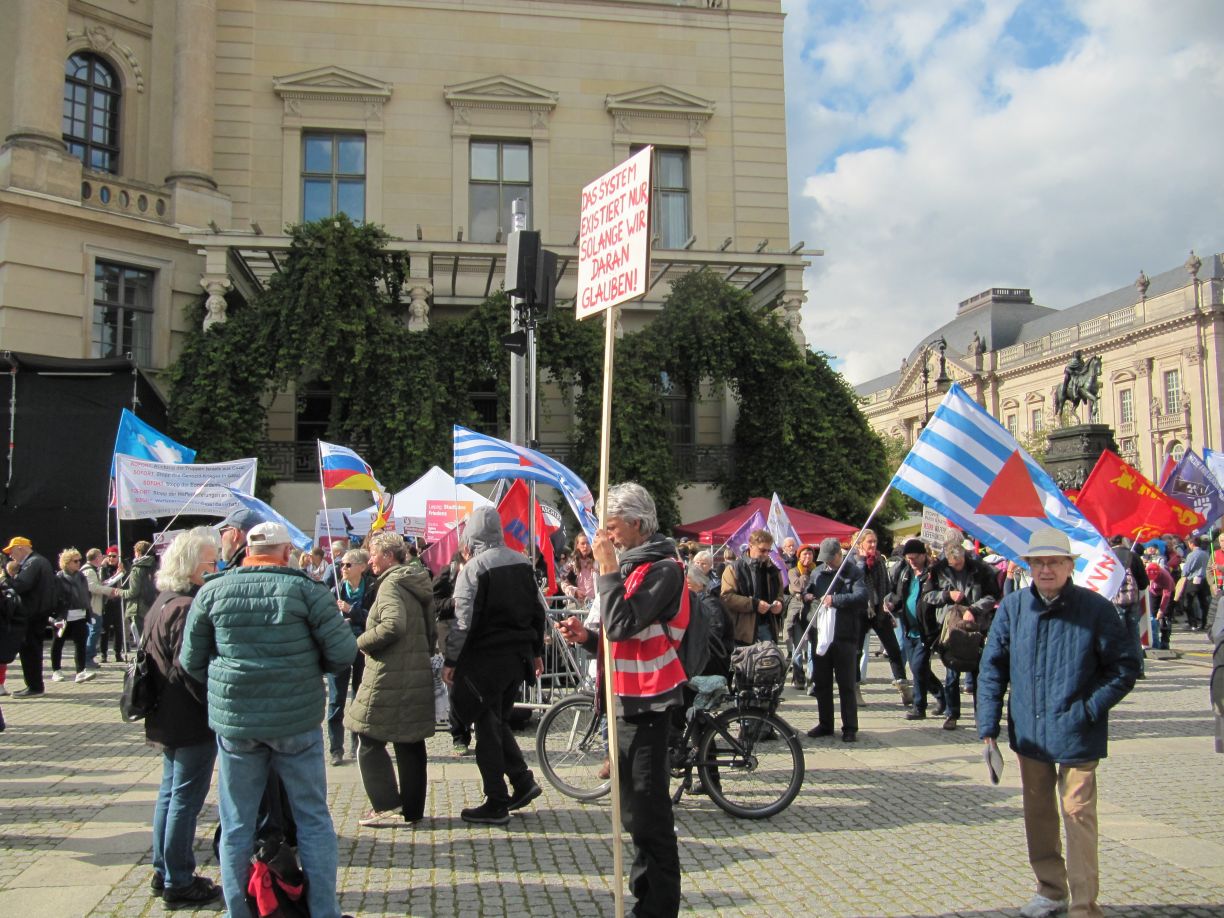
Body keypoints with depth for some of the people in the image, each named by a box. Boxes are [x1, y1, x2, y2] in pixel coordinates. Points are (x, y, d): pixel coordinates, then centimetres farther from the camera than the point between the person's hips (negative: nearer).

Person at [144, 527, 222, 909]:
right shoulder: (186, 608, -22)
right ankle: (179, 883, 7)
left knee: (171, 793, 18)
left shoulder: (164, 601, 11)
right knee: (186, 799, -1)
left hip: (167, 718, 10)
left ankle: (164, 872, 28)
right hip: (193, 721, -10)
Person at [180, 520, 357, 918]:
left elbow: (191, 660, 6)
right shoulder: (305, 589, -7)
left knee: (236, 825, 13)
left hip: (234, 721, 2)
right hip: (297, 721, -1)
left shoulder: (212, 591, 1)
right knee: (313, 818, 11)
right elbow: (343, 652, -8)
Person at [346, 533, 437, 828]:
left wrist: (362, 642, -13)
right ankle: (412, 808, 19)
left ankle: (388, 808, -1)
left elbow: (393, 625, -27)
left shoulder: (391, 584, -13)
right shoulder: (418, 584, 15)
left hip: (389, 679, -9)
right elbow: (432, 632, 18)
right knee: (411, 743, 13)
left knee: (369, 741, 1)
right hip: (418, 676, 9)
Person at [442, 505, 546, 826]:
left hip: (486, 658, -7)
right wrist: (536, 651, 20)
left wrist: (450, 660, -10)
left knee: (487, 727, 2)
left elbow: (464, 621, -17)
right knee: (499, 721, 20)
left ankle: (496, 805, 6)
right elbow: (540, 610, 12)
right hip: (519, 656, 7)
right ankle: (523, 781, 16)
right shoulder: (522, 562, 8)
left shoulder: (474, 567, -13)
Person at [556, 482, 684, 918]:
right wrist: (588, 636, 3)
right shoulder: (632, 564, 16)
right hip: (626, 700, 10)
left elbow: (623, 625, -27)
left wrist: (608, 567, -21)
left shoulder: (663, 568, -15)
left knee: (647, 809, -5)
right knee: (635, 805, 18)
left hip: (648, 701, -10)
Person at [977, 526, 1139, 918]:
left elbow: (1125, 667, -3)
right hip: (1028, 734, 4)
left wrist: (1089, 710, -12)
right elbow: (992, 669, 4)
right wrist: (988, 727, -1)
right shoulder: (1012, 608, -1)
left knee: (1078, 815, -4)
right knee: (1038, 813, 15)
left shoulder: (1096, 609, -9)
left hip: (1076, 736, -4)